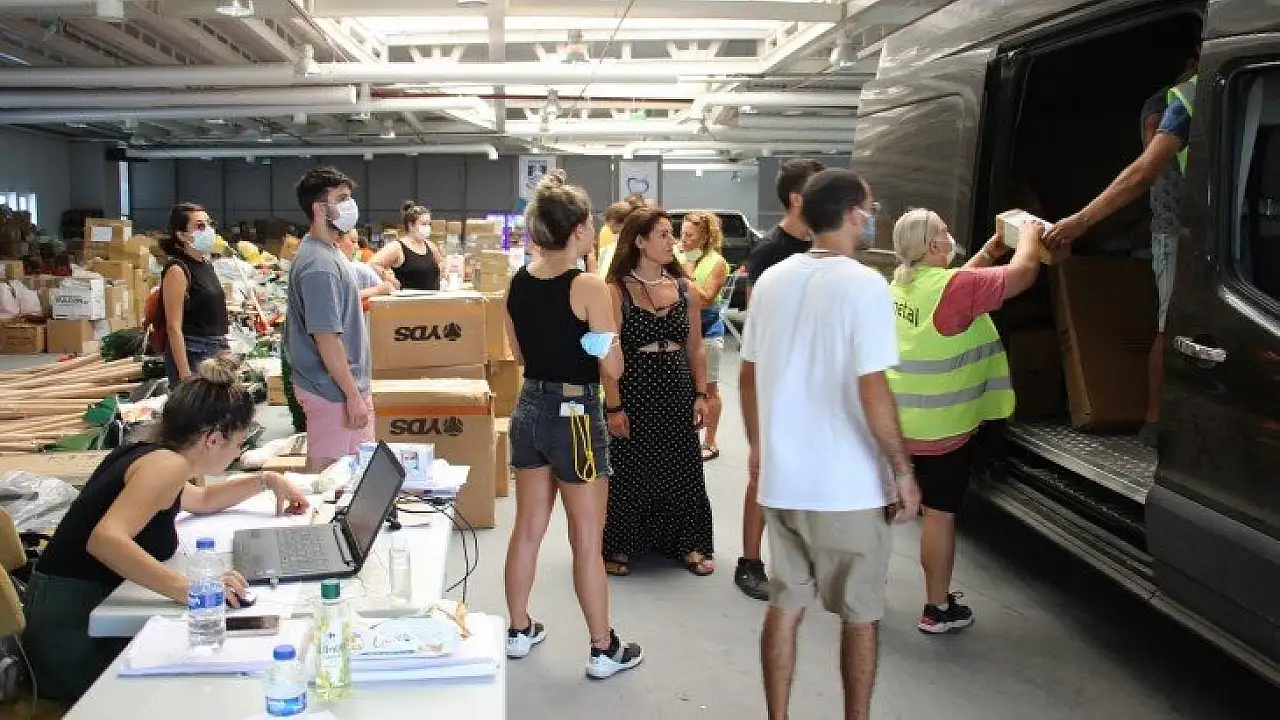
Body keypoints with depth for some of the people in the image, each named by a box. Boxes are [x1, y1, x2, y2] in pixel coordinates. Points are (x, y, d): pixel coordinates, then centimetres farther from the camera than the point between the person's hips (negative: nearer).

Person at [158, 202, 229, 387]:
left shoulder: (207, 264, 13)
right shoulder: (177, 270, -11)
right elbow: (174, 327, -15)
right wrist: (185, 375, -21)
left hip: (215, 353, 8)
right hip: (191, 356, -8)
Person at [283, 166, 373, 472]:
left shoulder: (329, 251, 12)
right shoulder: (319, 265, -21)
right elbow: (326, 337, -23)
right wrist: (353, 395, -20)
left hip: (341, 384, 10)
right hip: (335, 390, -10)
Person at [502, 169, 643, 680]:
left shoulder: (518, 283, 2)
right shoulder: (588, 287, -18)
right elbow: (612, 369, -14)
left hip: (529, 408, 7)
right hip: (574, 415, -6)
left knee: (527, 528, 18)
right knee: (587, 540, 4)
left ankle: (519, 631, 31)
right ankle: (604, 651, 16)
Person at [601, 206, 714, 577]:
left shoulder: (685, 289, 5)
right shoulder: (617, 291, -8)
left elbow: (695, 348, 10)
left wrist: (700, 395, 3)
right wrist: (614, 407, -14)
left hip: (677, 393, 4)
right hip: (634, 393, -4)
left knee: (683, 470, 10)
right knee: (630, 472, 6)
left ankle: (689, 544, 24)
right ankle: (621, 547, 21)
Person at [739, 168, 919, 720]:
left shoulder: (771, 281, 4)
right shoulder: (863, 285, -15)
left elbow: (748, 375, 10)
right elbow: (871, 391, -19)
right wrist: (903, 471, -10)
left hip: (782, 478, 5)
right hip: (849, 484, -5)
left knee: (783, 606, 15)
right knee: (860, 614, 12)